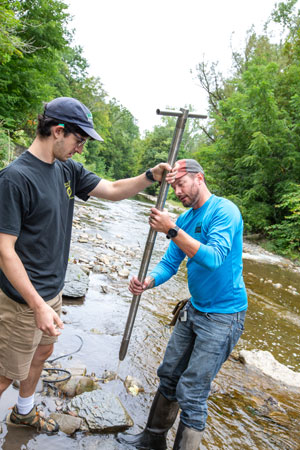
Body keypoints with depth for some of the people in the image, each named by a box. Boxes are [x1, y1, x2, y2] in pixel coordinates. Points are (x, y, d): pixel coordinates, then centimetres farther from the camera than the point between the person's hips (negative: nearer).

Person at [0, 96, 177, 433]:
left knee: (42, 352, 26)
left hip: (52, 290, 9)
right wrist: (38, 305, -26)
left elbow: (112, 190, 7)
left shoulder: (67, 170, 1)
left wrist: (151, 176, -10)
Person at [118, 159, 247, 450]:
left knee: (191, 393, -3)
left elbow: (214, 258, -30)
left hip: (223, 315, -8)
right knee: (169, 376, 18)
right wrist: (148, 282, -16)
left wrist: (172, 230, -34)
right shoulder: (185, 219, 6)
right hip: (194, 309, 8)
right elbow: (169, 263, 3)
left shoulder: (224, 211, -18)